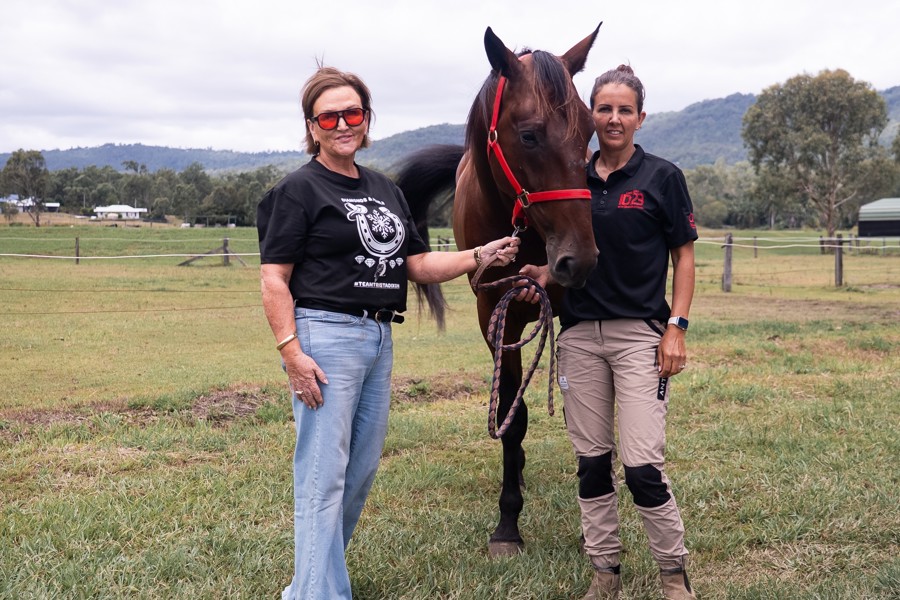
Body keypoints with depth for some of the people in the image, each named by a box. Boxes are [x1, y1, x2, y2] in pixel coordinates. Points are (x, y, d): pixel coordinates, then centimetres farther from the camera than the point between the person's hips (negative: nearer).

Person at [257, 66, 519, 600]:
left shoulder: (385, 190, 16)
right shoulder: (298, 190, -5)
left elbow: (419, 266, 16)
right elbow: (274, 280, -10)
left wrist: (483, 256, 4)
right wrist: (291, 351, -20)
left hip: (379, 339, 8)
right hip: (326, 337, -8)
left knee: (363, 469, 13)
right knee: (324, 475, -5)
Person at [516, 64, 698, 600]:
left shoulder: (663, 177, -2)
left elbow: (684, 257, 0)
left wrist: (677, 327, -10)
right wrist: (541, 276, -4)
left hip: (639, 332, -4)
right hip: (579, 332, 4)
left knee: (642, 464, -9)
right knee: (591, 461, 9)